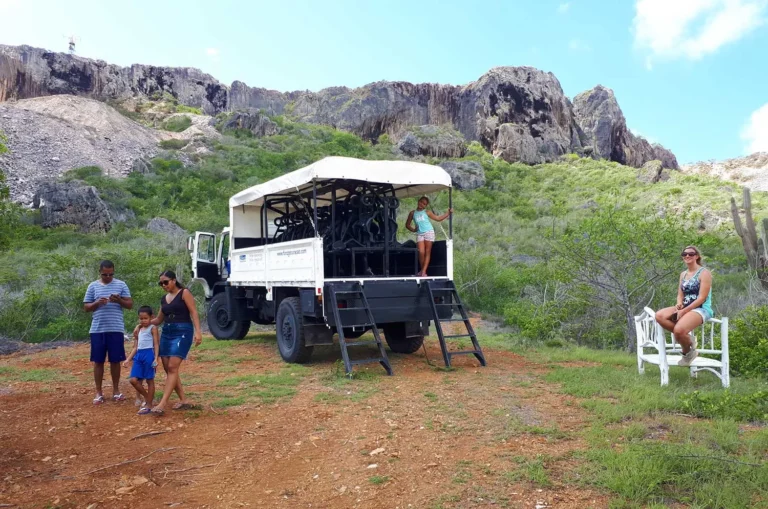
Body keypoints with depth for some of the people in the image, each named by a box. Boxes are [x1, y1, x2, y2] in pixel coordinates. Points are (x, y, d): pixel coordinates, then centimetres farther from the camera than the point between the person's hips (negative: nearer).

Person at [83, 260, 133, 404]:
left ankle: (116, 390, 18)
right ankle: (99, 392, 15)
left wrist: (119, 300, -17)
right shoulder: (93, 286, 6)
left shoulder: (121, 285, 4)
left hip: (116, 329, -1)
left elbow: (130, 304, 2)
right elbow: (86, 307, 6)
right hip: (97, 330, 1)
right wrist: (97, 303, -13)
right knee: (98, 361, 5)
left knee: (115, 360, 6)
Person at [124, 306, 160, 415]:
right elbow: (135, 347, 22)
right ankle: (147, 398, 18)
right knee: (134, 380, -2)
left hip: (149, 354, -7)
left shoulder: (153, 328, 0)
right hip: (139, 355, 7)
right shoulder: (138, 329, 19)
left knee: (149, 380, 1)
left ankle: (149, 405, 7)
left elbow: (156, 344, -7)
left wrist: (156, 358, -18)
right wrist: (128, 359, 15)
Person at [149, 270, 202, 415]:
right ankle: (183, 401, 11)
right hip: (166, 333, 8)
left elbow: (193, 313, -9)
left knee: (172, 367, -14)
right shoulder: (164, 299, 18)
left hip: (182, 332, -7)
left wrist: (197, 331, -20)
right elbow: (159, 319, 25)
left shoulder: (184, 293, -1)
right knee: (168, 368, 2)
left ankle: (162, 404, -18)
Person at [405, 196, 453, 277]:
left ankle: (423, 272, -7)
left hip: (429, 232, -1)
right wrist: (413, 229, 3)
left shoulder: (427, 212, 11)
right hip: (420, 234, 1)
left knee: (427, 252, -5)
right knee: (421, 252, -13)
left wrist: (448, 213, 10)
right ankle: (422, 270, 1)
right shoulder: (413, 213, 14)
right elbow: (407, 224, 20)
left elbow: (438, 218, 16)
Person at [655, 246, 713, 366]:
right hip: (685, 308, 7)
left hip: (701, 309, -7)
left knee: (679, 330, -32)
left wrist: (684, 311, -20)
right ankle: (687, 338, -6)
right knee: (659, 316, -20)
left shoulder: (704, 273, -5)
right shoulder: (683, 274, 16)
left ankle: (688, 352, 2)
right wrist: (679, 305, -9)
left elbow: (702, 298, -13)